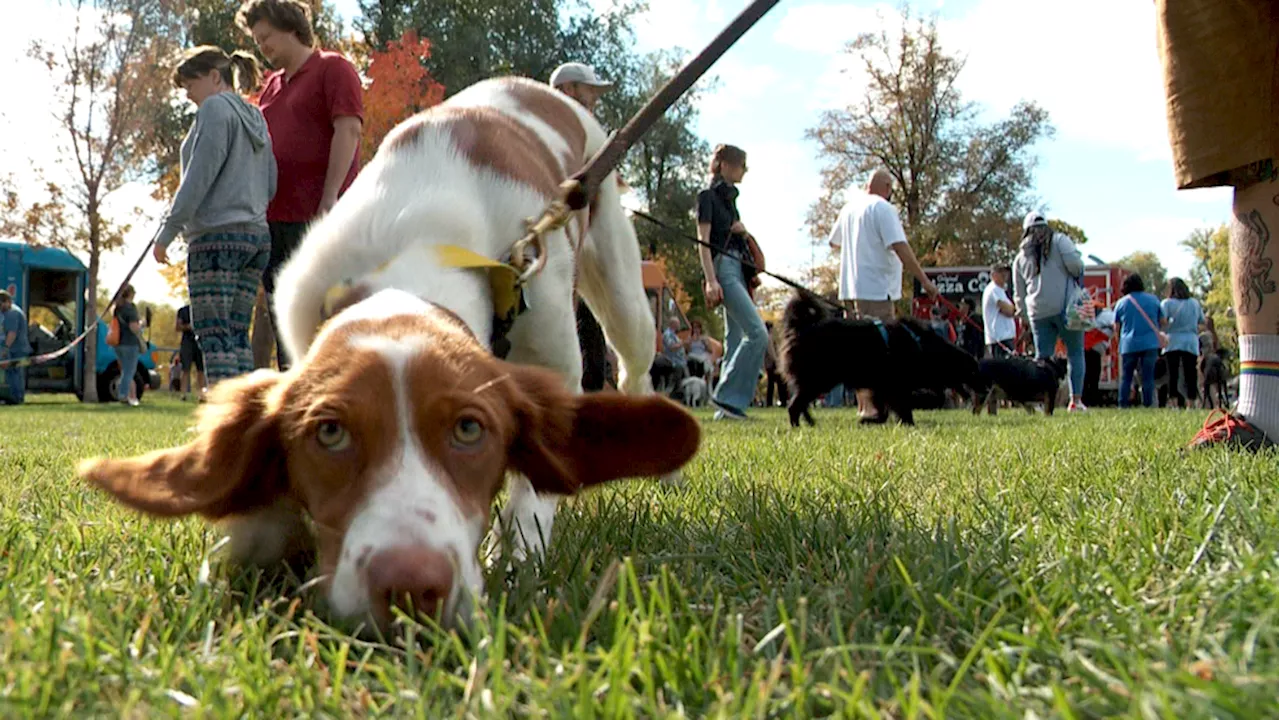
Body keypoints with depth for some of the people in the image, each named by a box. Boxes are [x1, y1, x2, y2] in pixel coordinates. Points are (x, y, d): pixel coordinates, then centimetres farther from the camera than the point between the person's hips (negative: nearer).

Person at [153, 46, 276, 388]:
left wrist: (168, 231, -9)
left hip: (217, 235, -8)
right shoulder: (255, 117, 21)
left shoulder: (215, 107, -4)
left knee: (213, 332, -9)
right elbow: (271, 185, 18)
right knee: (237, 332, 7)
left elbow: (200, 175, -12)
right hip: (257, 235, 9)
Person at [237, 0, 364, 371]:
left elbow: (348, 131, -12)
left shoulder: (333, 69, -1)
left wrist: (330, 197, -20)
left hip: (316, 216, -8)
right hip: (274, 216, 8)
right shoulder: (271, 85, 22)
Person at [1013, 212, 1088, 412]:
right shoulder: (1059, 240, 6)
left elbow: (1019, 295, 20)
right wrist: (1079, 275, 9)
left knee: (1042, 357, 6)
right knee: (1075, 352, 6)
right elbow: (1074, 262, -11)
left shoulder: (1021, 256, 18)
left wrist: (1025, 314, 27)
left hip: (1037, 312, 3)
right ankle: (1076, 399, -1)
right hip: (1065, 306, -3)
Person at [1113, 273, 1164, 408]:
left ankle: (1123, 405, 2)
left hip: (1128, 345, 0)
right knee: (1148, 377, 1)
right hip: (1150, 344, 0)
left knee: (1126, 377, 6)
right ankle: (1148, 405, -4)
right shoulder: (1153, 299, 6)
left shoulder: (1122, 302, 4)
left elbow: (1116, 326, 8)